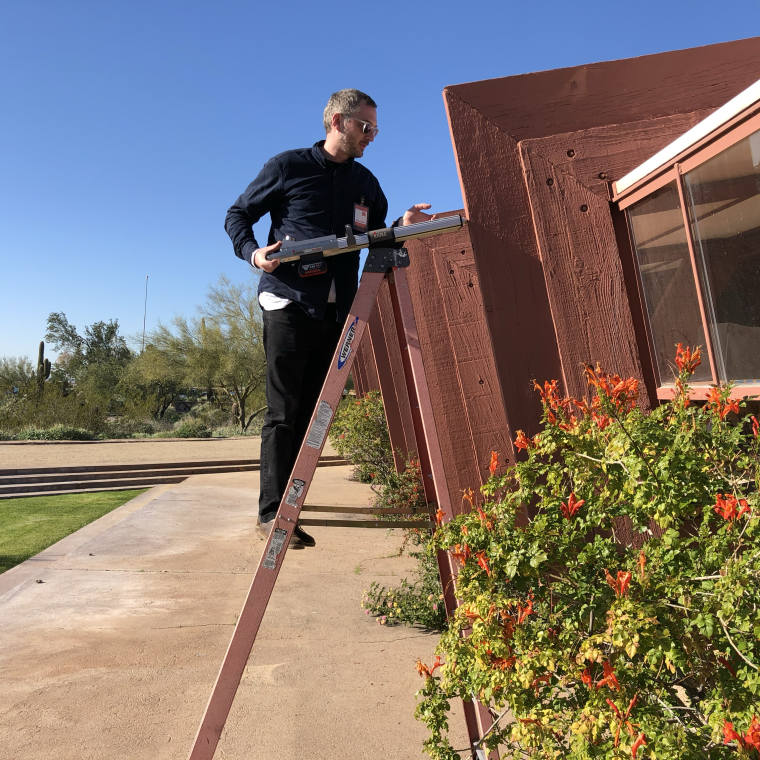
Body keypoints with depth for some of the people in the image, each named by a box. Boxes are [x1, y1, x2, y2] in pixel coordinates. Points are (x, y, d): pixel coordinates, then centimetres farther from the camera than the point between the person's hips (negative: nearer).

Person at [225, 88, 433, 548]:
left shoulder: (366, 184, 17)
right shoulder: (288, 167, 3)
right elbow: (237, 216, 7)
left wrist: (402, 225, 0)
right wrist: (253, 253, -13)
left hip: (335, 312, 5)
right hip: (289, 304, -5)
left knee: (311, 413, 6)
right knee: (283, 413, -8)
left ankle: (288, 510, 15)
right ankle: (271, 512, -3)